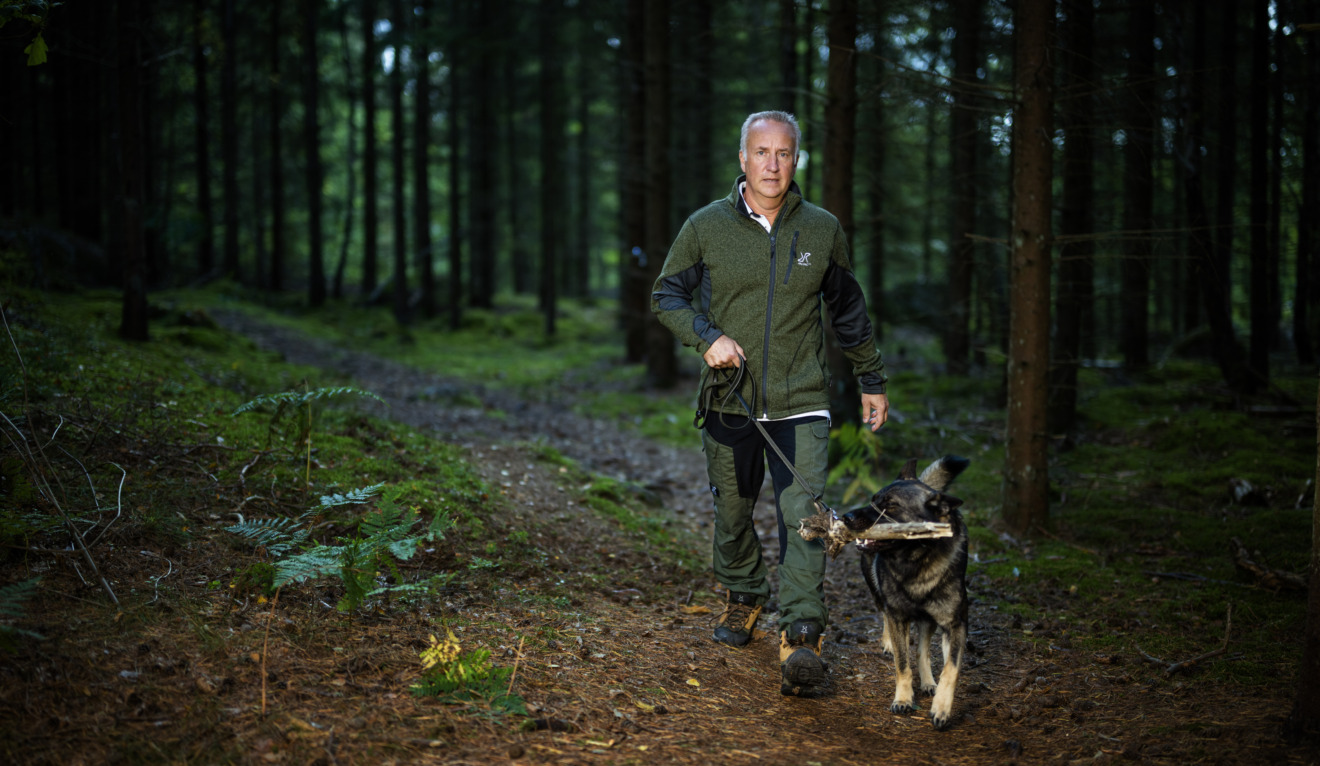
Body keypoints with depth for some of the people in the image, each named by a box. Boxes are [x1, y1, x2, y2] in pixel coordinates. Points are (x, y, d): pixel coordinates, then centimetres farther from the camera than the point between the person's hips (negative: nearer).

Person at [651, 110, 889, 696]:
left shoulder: (822, 230, 3)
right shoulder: (706, 226, -1)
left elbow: (848, 310, 15)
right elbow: (666, 296, 5)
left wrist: (872, 379, 19)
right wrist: (707, 336, -13)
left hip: (800, 404, -1)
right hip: (729, 401, 1)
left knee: (803, 515, -14)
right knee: (732, 510, 14)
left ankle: (801, 638, -16)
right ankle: (743, 597, 40)